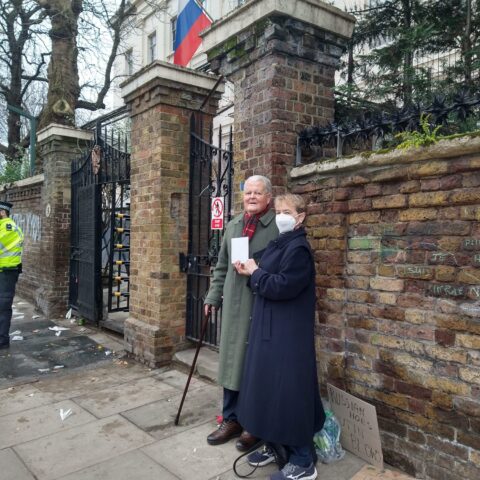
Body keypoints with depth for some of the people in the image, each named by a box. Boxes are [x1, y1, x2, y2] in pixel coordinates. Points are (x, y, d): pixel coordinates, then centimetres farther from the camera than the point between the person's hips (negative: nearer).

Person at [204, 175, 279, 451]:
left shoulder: (278, 226, -6)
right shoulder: (233, 226, 15)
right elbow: (222, 266, 19)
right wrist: (213, 297, 16)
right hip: (234, 305, 6)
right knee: (232, 361, 13)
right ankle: (232, 419, 30)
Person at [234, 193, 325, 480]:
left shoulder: (299, 249, -16)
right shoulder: (278, 245, 13)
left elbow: (282, 286, -25)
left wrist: (255, 273, -12)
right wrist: (252, 273, -3)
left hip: (289, 333, -9)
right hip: (269, 329, 10)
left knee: (288, 390, -2)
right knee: (269, 386, 16)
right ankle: (276, 445, 32)